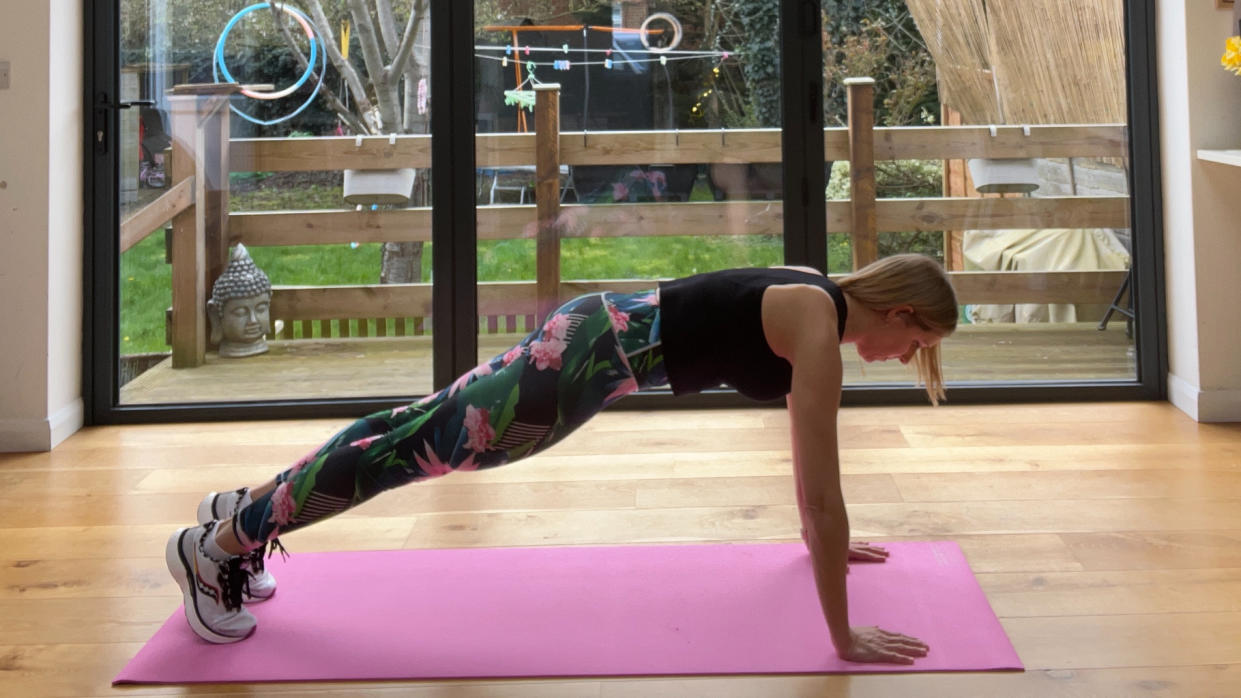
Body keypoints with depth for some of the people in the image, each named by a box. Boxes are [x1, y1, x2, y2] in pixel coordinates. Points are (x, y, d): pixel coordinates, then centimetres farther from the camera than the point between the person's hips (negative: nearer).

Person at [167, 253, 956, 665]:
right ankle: (219, 544, 4)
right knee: (422, 445, -4)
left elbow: (803, 427, 25)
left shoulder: (822, 299, 9)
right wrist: (843, 634, -17)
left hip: (607, 334, 9)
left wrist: (818, 536, 33)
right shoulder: (819, 332, -19)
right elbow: (827, 488, -21)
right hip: (594, 353, -9)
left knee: (427, 431, 16)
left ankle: (247, 510, 28)